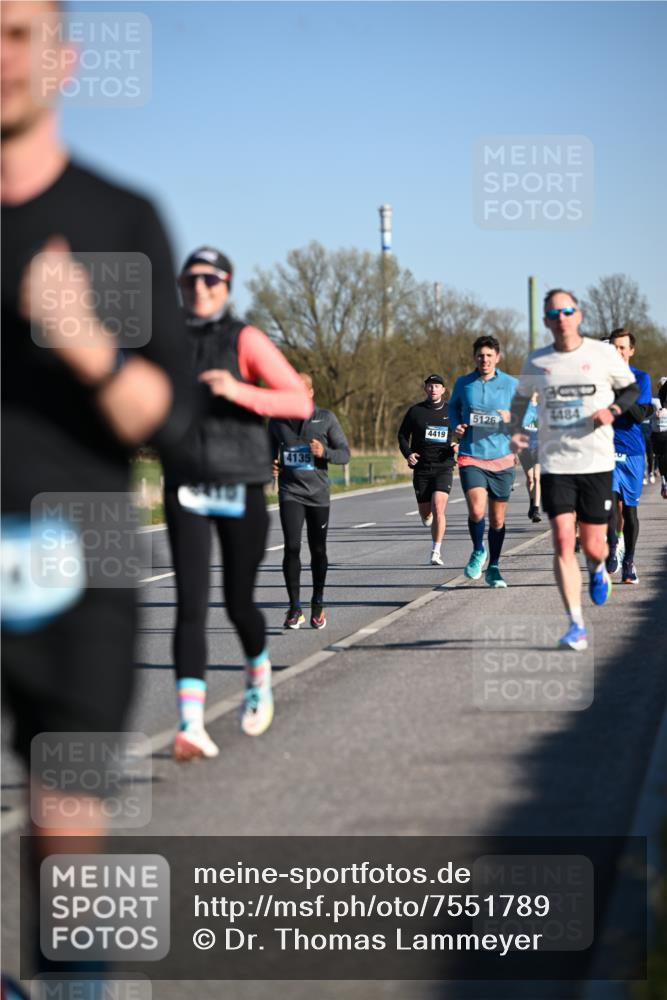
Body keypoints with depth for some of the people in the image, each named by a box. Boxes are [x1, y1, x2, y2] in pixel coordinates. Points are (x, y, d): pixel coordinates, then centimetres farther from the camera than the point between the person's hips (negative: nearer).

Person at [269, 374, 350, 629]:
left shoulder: (326, 418, 1)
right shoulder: (277, 421, 6)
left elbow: (345, 453, 1)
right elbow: (270, 452, 19)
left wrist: (325, 452, -19)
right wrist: (270, 466, -4)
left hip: (318, 493, 0)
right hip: (290, 491, 0)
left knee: (318, 551, 7)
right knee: (292, 548, -14)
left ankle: (318, 604, 25)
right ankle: (295, 609, -11)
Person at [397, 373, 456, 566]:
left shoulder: (451, 412, 4)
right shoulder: (415, 411, 4)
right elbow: (402, 434, 12)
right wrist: (407, 453, -6)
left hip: (444, 468, -1)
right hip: (421, 469, 2)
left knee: (438, 509, -18)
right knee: (425, 513, 7)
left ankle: (436, 552, -13)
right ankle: (429, 519, 46)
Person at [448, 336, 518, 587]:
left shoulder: (511, 385, 2)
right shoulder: (463, 384, 4)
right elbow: (453, 406, 22)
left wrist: (511, 417, -10)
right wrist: (456, 425, 2)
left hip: (502, 458, 1)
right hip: (471, 457, -1)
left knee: (497, 518, 7)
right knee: (476, 510, -19)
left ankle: (493, 568, 24)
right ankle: (478, 551, 9)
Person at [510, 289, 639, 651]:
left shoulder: (603, 354, -1)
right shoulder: (536, 362, 4)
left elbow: (632, 389, 11)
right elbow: (521, 397, 22)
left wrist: (613, 410, -9)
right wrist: (515, 431, 6)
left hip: (597, 464, -1)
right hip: (555, 466, 1)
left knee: (593, 547, 2)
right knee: (563, 542, -12)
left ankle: (598, 569, 42)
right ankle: (576, 626, -8)